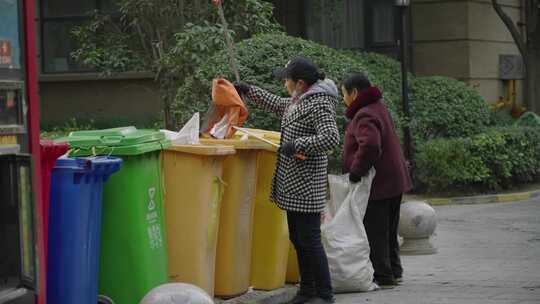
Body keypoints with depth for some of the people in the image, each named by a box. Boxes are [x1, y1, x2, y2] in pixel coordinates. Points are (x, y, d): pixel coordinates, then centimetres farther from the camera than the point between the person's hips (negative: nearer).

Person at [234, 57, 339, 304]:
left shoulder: (319, 104, -16)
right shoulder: (298, 101, 14)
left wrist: (297, 145, -21)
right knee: (297, 238, 14)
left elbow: (330, 138, -27)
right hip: (292, 184, 10)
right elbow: (276, 105, 34)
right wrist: (248, 91, 36)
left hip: (306, 185, -10)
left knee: (309, 241, -7)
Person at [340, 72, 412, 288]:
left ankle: (383, 276, 2)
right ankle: (393, 272, 27)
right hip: (394, 181, 10)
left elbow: (370, 145, -37)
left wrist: (355, 173, -25)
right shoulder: (378, 107, 14)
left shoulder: (365, 116, -20)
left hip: (378, 184, -10)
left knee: (375, 232, -2)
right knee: (388, 231, 19)